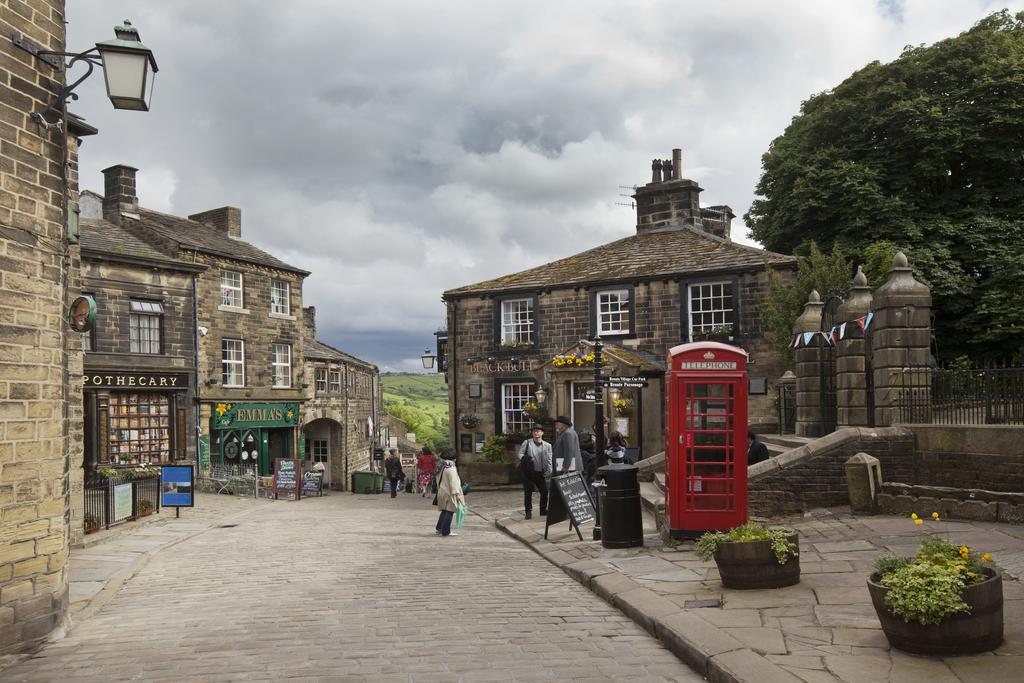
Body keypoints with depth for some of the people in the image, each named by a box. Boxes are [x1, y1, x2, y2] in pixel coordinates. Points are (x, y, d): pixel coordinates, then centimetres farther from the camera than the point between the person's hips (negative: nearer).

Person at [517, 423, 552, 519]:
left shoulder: (547, 445, 8)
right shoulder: (527, 443, 5)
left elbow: (549, 460, 5)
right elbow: (520, 454, 2)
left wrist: (548, 472, -6)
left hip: (540, 473, 2)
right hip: (528, 472, -2)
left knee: (544, 491, 2)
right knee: (528, 492, 0)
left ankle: (543, 510, 20)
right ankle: (528, 511, 9)